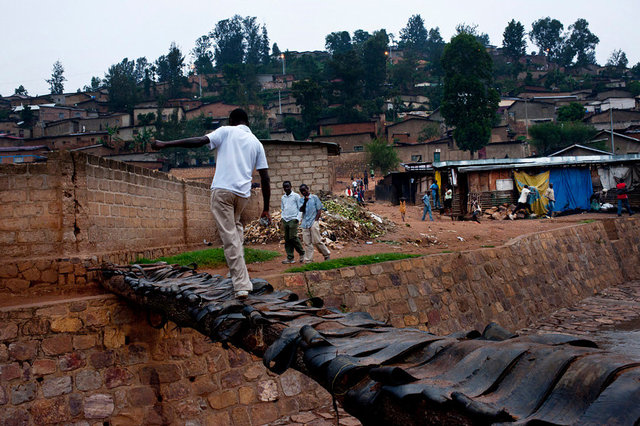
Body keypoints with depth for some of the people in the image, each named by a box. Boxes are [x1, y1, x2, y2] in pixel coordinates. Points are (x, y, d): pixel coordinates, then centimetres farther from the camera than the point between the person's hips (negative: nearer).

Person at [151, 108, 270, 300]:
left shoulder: (226, 131, 8)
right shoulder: (257, 143, 17)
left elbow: (199, 141, -5)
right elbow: (265, 178, 12)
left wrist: (165, 144, -2)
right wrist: (266, 209, 16)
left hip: (222, 190, -4)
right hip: (243, 194, 4)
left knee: (230, 239, -4)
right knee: (236, 228, 25)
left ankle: (241, 285, -7)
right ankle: (242, 282, 19)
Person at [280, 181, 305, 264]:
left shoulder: (296, 196, 0)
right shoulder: (283, 198, 16)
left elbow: (300, 208, 1)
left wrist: (297, 218, -9)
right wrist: (282, 221, 12)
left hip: (293, 219, -5)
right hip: (285, 220, 5)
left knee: (293, 237, -13)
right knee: (287, 239, 2)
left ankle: (302, 252, 6)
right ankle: (290, 258, 4)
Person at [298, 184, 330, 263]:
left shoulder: (314, 197, 1)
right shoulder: (300, 200, 11)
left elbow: (319, 210, 0)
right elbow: (301, 209, -5)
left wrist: (315, 220, -7)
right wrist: (305, 202, -19)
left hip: (313, 223, -4)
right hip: (305, 224, 4)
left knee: (316, 241, -5)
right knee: (307, 242, 3)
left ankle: (326, 254, 12)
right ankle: (308, 260, 6)